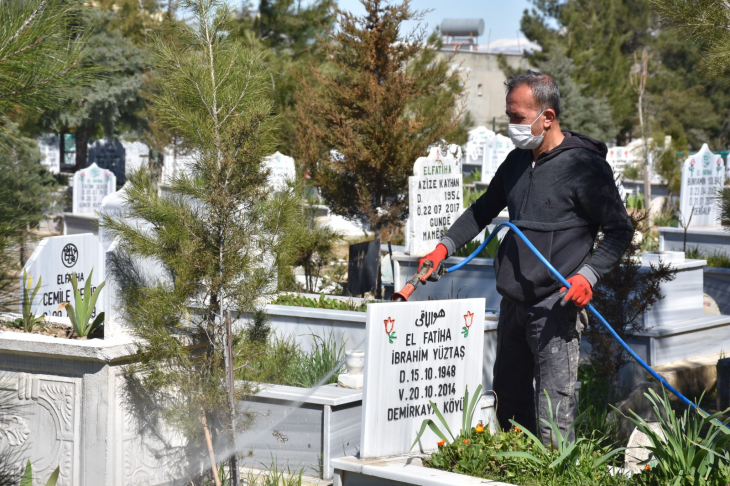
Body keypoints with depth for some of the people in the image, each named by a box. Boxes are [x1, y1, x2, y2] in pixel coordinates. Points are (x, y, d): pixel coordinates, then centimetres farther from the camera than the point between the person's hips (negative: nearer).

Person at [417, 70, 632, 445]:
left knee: (552, 414, -10)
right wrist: (445, 247, 15)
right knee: (508, 397, 14)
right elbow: (484, 209, 26)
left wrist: (588, 275, -20)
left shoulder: (585, 166, -9)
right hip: (513, 302, 8)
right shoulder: (517, 161, 12)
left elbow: (620, 231, -6)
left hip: (557, 306, -8)